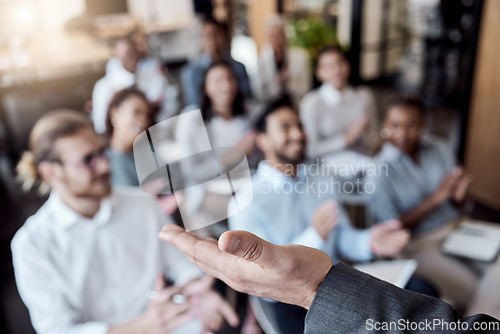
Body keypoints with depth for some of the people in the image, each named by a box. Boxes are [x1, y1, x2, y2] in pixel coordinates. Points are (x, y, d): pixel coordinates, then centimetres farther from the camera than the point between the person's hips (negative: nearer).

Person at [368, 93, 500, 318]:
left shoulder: (440, 150, 3)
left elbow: (456, 206, 11)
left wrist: (459, 195, -14)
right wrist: (435, 199, -21)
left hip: (455, 230, 5)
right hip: (418, 246, -5)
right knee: (474, 292, -19)